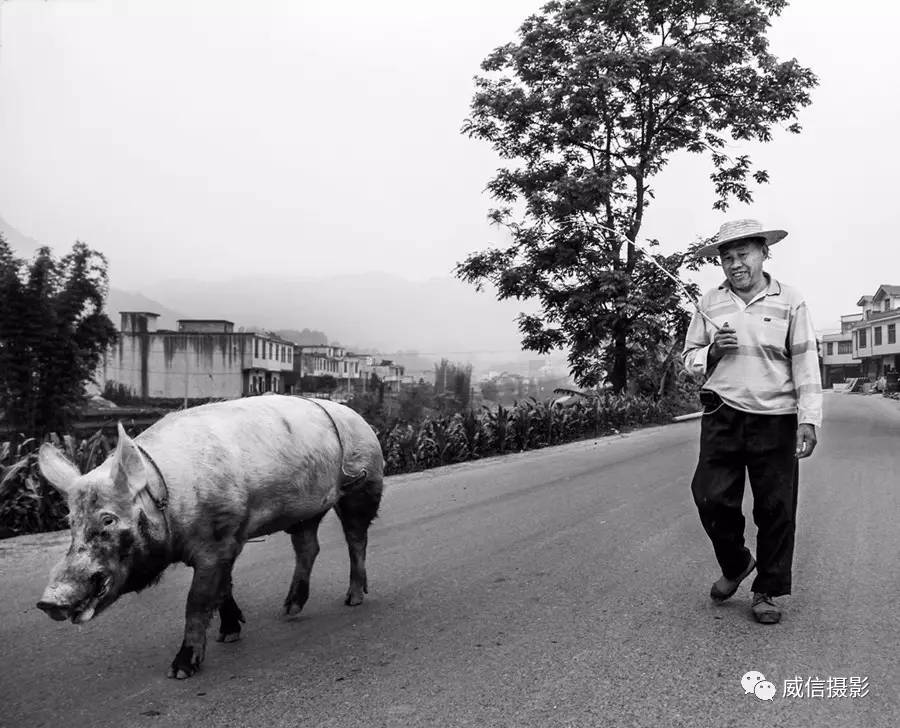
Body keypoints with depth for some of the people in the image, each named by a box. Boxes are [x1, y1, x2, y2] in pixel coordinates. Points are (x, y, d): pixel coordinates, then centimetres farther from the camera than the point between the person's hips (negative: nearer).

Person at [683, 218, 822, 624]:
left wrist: (808, 419, -10)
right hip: (723, 416, 2)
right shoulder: (710, 303, 8)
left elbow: (805, 363, -2)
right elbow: (690, 356, 16)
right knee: (712, 498, -2)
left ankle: (767, 591, 19)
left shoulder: (789, 302, 1)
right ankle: (735, 565, 26)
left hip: (775, 420, -2)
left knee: (776, 509, 2)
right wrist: (711, 352, -7)